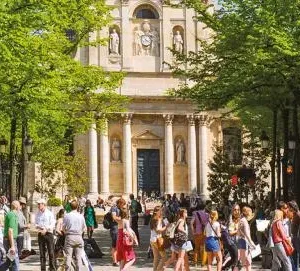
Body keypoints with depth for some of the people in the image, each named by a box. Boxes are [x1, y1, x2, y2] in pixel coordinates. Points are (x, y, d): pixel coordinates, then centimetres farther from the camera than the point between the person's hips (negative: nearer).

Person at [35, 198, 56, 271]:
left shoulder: (50, 213, -2)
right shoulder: (38, 214, 10)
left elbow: (52, 225, -6)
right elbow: (36, 224, 14)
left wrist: (46, 229, -20)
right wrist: (37, 226, -9)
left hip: (48, 234, -4)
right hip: (40, 234, 4)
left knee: (51, 253, -3)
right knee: (42, 253, 4)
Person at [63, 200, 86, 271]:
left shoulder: (67, 216, -4)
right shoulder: (81, 216, 2)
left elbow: (63, 228, 0)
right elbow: (84, 227, 9)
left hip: (69, 237, -2)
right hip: (79, 237, 2)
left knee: (68, 256, 1)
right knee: (78, 257, 5)